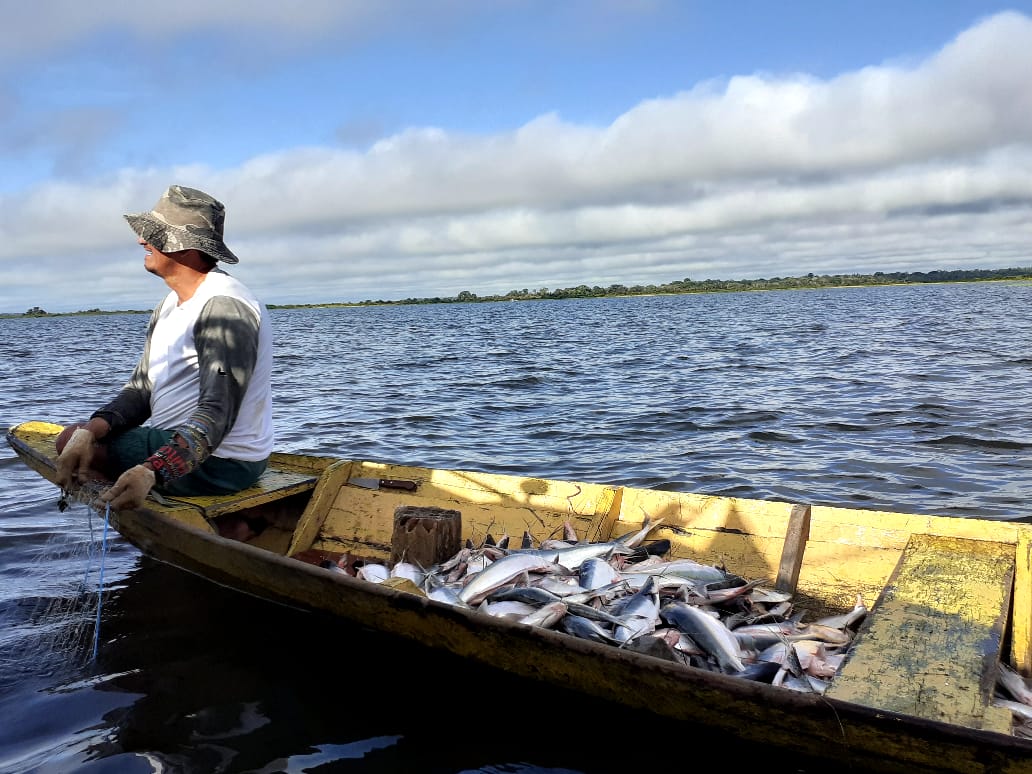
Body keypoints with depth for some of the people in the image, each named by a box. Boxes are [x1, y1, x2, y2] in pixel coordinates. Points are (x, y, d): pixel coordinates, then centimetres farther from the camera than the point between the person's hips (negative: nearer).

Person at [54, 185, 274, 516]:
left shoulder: (224, 307, -22)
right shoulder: (169, 306, 10)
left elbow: (217, 416, -29)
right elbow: (141, 389, 5)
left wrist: (151, 472, -40)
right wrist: (90, 431, -13)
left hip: (217, 464, -10)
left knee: (68, 437, -3)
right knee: (78, 436, 20)